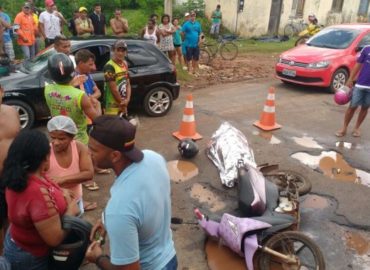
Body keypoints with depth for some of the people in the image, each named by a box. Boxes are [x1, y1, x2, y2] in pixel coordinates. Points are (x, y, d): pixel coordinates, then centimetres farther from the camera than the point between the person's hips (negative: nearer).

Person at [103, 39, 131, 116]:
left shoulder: (125, 64, 10)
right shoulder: (110, 66, -17)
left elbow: (128, 84, 10)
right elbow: (113, 89, -18)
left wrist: (127, 99, -6)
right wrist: (122, 103, -9)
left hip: (123, 106, 9)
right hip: (112, 107, -8)